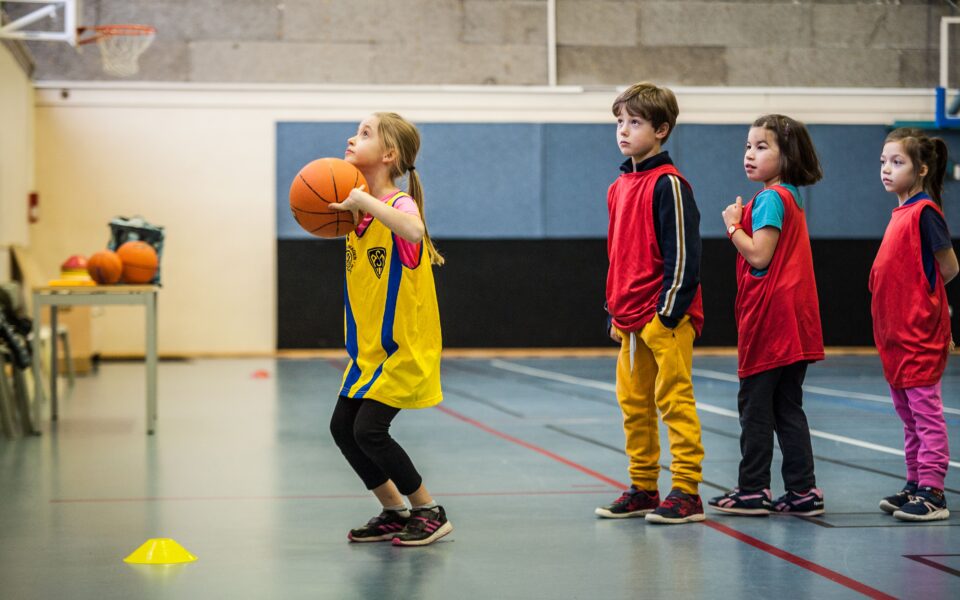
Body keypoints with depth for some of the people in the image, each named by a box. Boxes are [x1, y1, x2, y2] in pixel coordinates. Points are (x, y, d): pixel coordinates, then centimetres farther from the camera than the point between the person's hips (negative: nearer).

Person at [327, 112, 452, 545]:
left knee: (369, 430, -13)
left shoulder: (399, 203, -20)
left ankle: (431, 514, 4)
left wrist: (365, 201, -37)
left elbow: (413, 231, -43)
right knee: (342, 427, 7)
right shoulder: (357, 204, 4)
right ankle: (395, 513, 21)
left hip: (404, 346, -9)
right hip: (368, 347, 9)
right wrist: (329, 210, 2)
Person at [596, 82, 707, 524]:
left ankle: (686, 493, 0)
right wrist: (614, 313, 18)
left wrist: (668, 312, -17)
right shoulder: (618, 187, 15)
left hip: (667, 319, -8)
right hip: (631, 318, 8)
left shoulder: (669, 184, -10)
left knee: (674, 399, -5)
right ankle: (642, 489, 20)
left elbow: (683, 253, -14)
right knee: (633, 404, 11)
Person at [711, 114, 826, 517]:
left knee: (755, 405, -2)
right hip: (792, 322, 10)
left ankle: (752, 491, 3)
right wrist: (741, 223, 12)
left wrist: (733, 225, -7)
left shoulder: (770, 198, -12)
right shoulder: (790, 198, 17)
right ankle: (803, 491, 11)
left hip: (770, 318, -10)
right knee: (787, 408, 11)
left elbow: (759, 256, -20)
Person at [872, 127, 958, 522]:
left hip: (919, 334, -9)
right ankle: (916, 485, 23)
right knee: (907, 413, 15)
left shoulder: (924, 211, -14)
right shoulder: (901, 212, 12)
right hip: (896, 332, 9)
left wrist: (920, 297, 2)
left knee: (926, 412, -4)